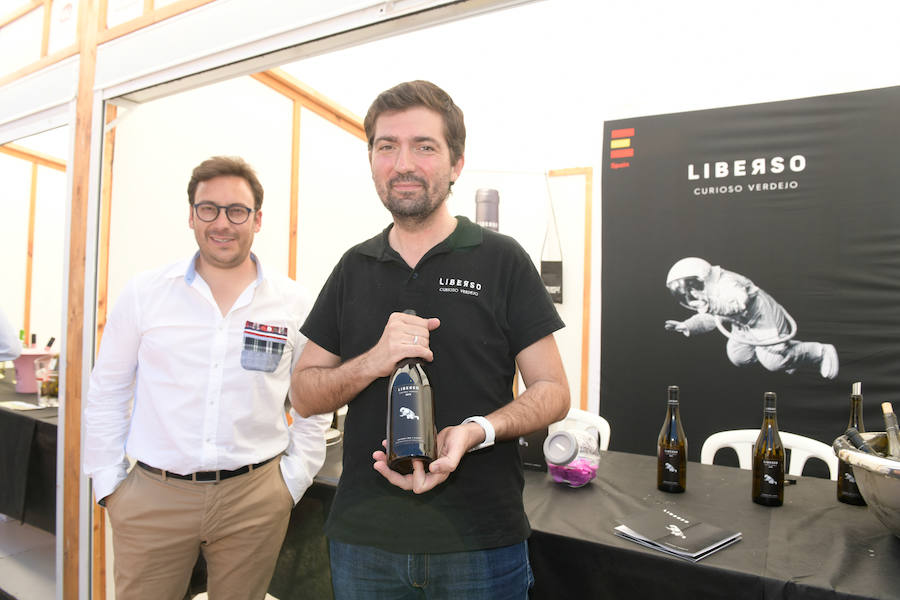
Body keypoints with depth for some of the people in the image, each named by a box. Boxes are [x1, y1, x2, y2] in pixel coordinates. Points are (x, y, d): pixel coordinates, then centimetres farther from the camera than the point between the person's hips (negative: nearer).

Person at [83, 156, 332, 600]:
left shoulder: (295, 304, -2)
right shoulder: (144, 293, 0)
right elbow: (106, 394, 7)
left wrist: (292, 483, 1)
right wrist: (108, 483, 5)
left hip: (254, 500, 0)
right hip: (151, 497, 1)